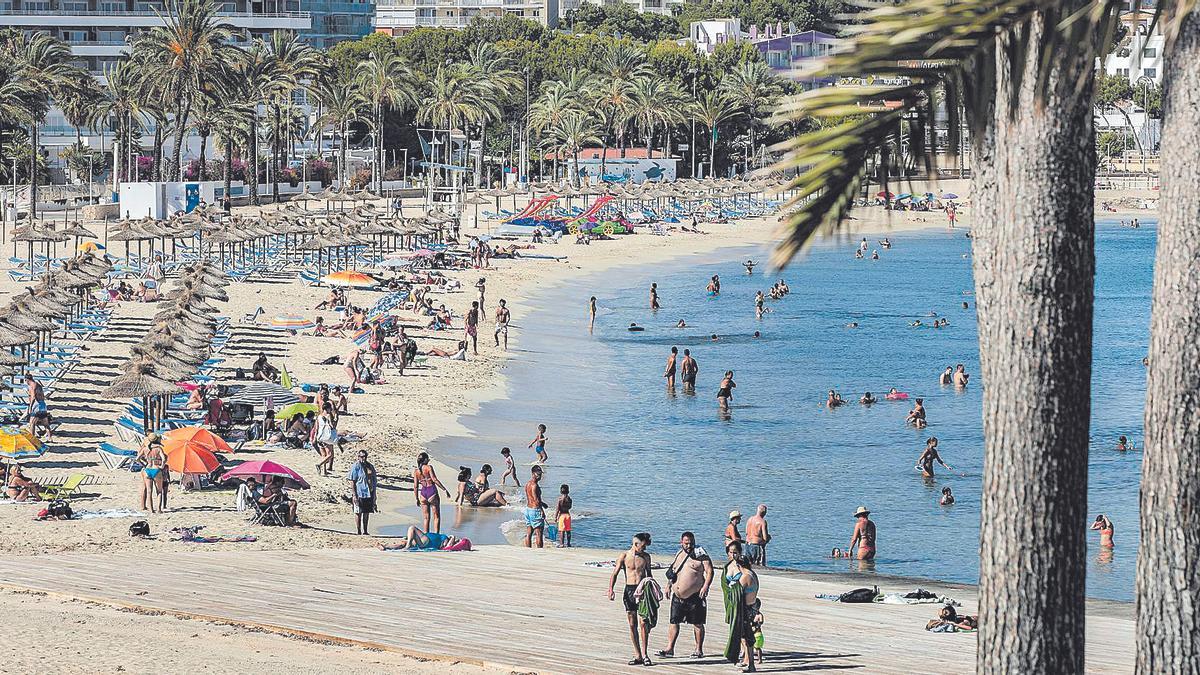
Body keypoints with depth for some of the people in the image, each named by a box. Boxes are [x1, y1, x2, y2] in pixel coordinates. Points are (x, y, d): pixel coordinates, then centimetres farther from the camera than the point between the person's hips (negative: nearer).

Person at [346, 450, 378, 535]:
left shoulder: (370, 466, 11)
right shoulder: (355, 467, -8)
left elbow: (374, 480, 18)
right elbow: (352, 482, -10)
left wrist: (374, 494, 15)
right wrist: (354, 495, -16)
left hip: (369, 494, 6)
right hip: (359, 494, -6)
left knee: (367, 512, 10)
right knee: (358, 513, 0)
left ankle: (365, 530, 18)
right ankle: (358, 531, 5)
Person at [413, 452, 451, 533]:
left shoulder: (416, 471, 5)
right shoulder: (429, 467, -8)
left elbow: (415, 486, 5)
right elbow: (434, 480, -16)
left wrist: (417, 499, 13)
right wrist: (445, 490, -11)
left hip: (423, 493, 4)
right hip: (432, 492, -4)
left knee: (426, 518, 11)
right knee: (436, 517, 4)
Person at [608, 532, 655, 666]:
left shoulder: (646, 557, 8)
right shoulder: (624, 556, 0)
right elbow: (614, 574, 0)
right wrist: (610, 590, -13)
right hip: (629, 590, 0)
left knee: (643, 623, -9)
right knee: (632, 624, 2)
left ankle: (644, 654, -5)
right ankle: (638, 656, 8)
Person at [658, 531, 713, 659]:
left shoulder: (700, 555, -5)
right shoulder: (679, 555, 14)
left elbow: (709, 571, -10)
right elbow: (672, 572, 25)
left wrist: (705, 586, -20)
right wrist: (668, 585, 17)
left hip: (694, 596, -6)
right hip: (677, 596, 6)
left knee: (697, 624, 2)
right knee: (673, 622, 4)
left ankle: (699, 650, 10)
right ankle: (669, 648, 7)